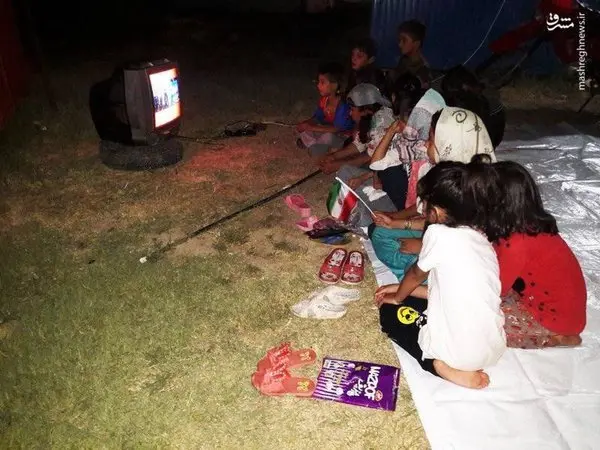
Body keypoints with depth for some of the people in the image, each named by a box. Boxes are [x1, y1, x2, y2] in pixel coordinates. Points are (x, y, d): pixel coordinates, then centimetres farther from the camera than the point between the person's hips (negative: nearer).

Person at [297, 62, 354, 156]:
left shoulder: (343, 106, -29)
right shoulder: (324, 99, -7)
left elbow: (336, 129, -32)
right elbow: (317, 118, 4)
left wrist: (312, 128, -31)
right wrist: (305, 124, -17)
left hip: (343, 137, -6)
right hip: (328, 130, 6)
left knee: (328, 137, -38)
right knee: (303, 127, -8)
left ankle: (308, 142, -10)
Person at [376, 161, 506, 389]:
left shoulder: (439, 233, -16)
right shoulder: (479, 238, 5)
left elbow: (416, 274, 2)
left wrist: (398, 297, 23)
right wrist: (404, 289, 24)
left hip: (459, 350, -7)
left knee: (389, 312, 14)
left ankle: (439, 364, -3)